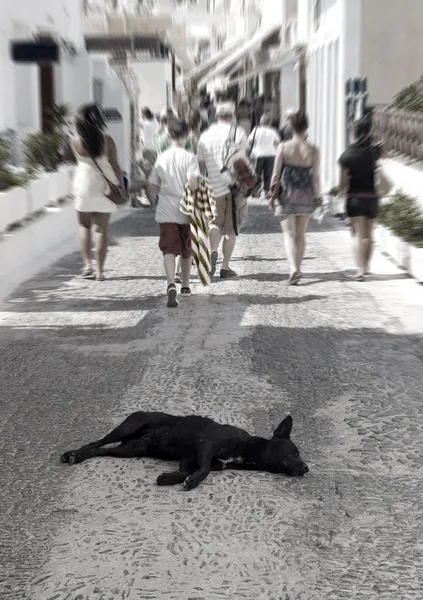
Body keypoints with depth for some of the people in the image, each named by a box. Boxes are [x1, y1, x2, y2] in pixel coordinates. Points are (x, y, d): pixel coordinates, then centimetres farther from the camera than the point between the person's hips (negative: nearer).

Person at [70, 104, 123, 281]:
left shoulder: (75, 141, -6)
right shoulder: (107, 141, -8)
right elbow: (115, 166, -4)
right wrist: (121, 186, 5)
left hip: (84, 186, 0)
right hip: (105, 187, 0)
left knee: (84, 226, 18)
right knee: (101, 230, 3)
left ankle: (87, 264, 8)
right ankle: (99, 270, 3)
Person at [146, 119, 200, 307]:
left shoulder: (162, 158, 3)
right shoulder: (189, 157, -7)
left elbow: (151, 187, 5)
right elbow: (193, 184, -20)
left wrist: (155, 203, 22)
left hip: (165, 213, 1)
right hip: (186, 212, -1)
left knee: (169, 251, -5)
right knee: (186, 251, 16)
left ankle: (171, 285, -27)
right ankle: (185, 286, 29)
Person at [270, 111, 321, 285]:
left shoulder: (283, 147, -7)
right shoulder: (313, 150, -4)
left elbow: (276, 174, -5)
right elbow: (316, 176, -1)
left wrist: (273, 193, 5)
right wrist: (317, 196, 10)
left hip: (287, 194, -2)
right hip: (306, 194, 2)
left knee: (289, 233, 2)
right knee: (301, 234, 14)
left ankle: (294, 268, -17)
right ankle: (297, 269, 19)